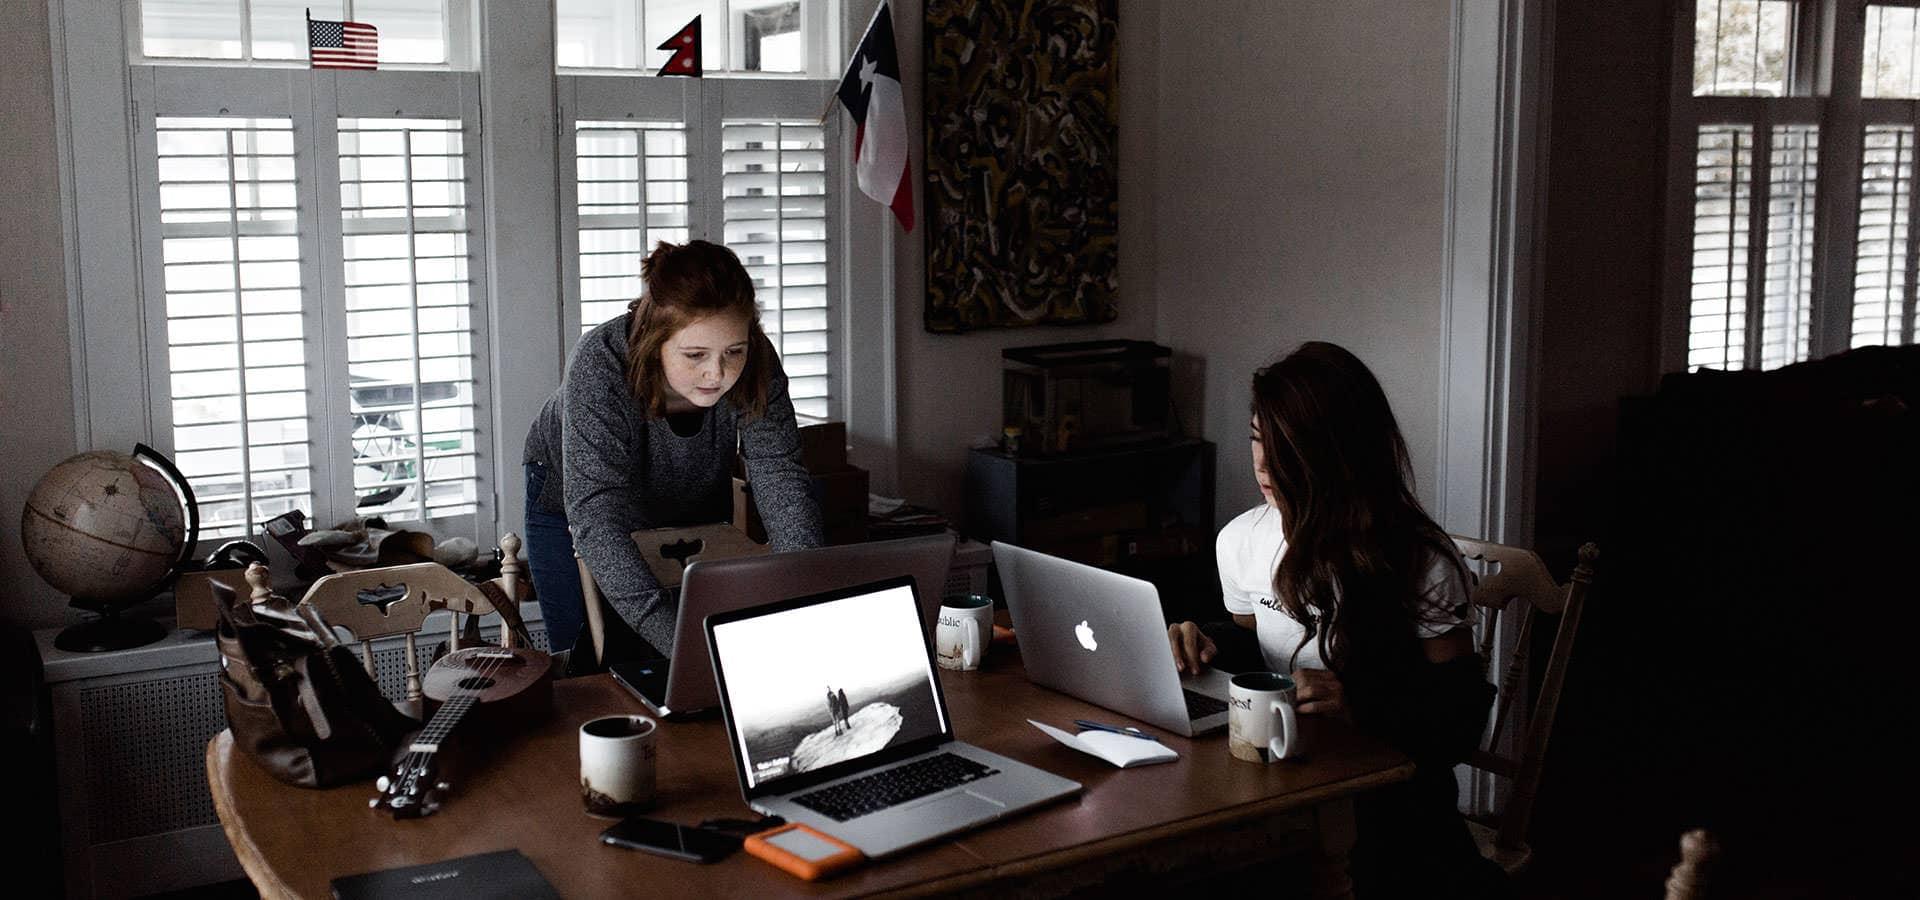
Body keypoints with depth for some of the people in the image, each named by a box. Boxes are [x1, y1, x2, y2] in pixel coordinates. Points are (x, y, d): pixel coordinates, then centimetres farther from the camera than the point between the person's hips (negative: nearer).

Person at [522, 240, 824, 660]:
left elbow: (782, 485, -31)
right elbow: (596, 520, -46)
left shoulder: (756, 364, -29)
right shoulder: (599, 368, -39)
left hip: (695, 511, 3)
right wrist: (679, 642, -56)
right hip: (571, 510, -3)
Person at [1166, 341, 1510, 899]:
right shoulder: (1240, 540, 5)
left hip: (1392, 796, -4)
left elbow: (1460, 717, -9)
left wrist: (1361, 704, -26)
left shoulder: (1420, 560, -10)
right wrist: (1211, 646, -1)